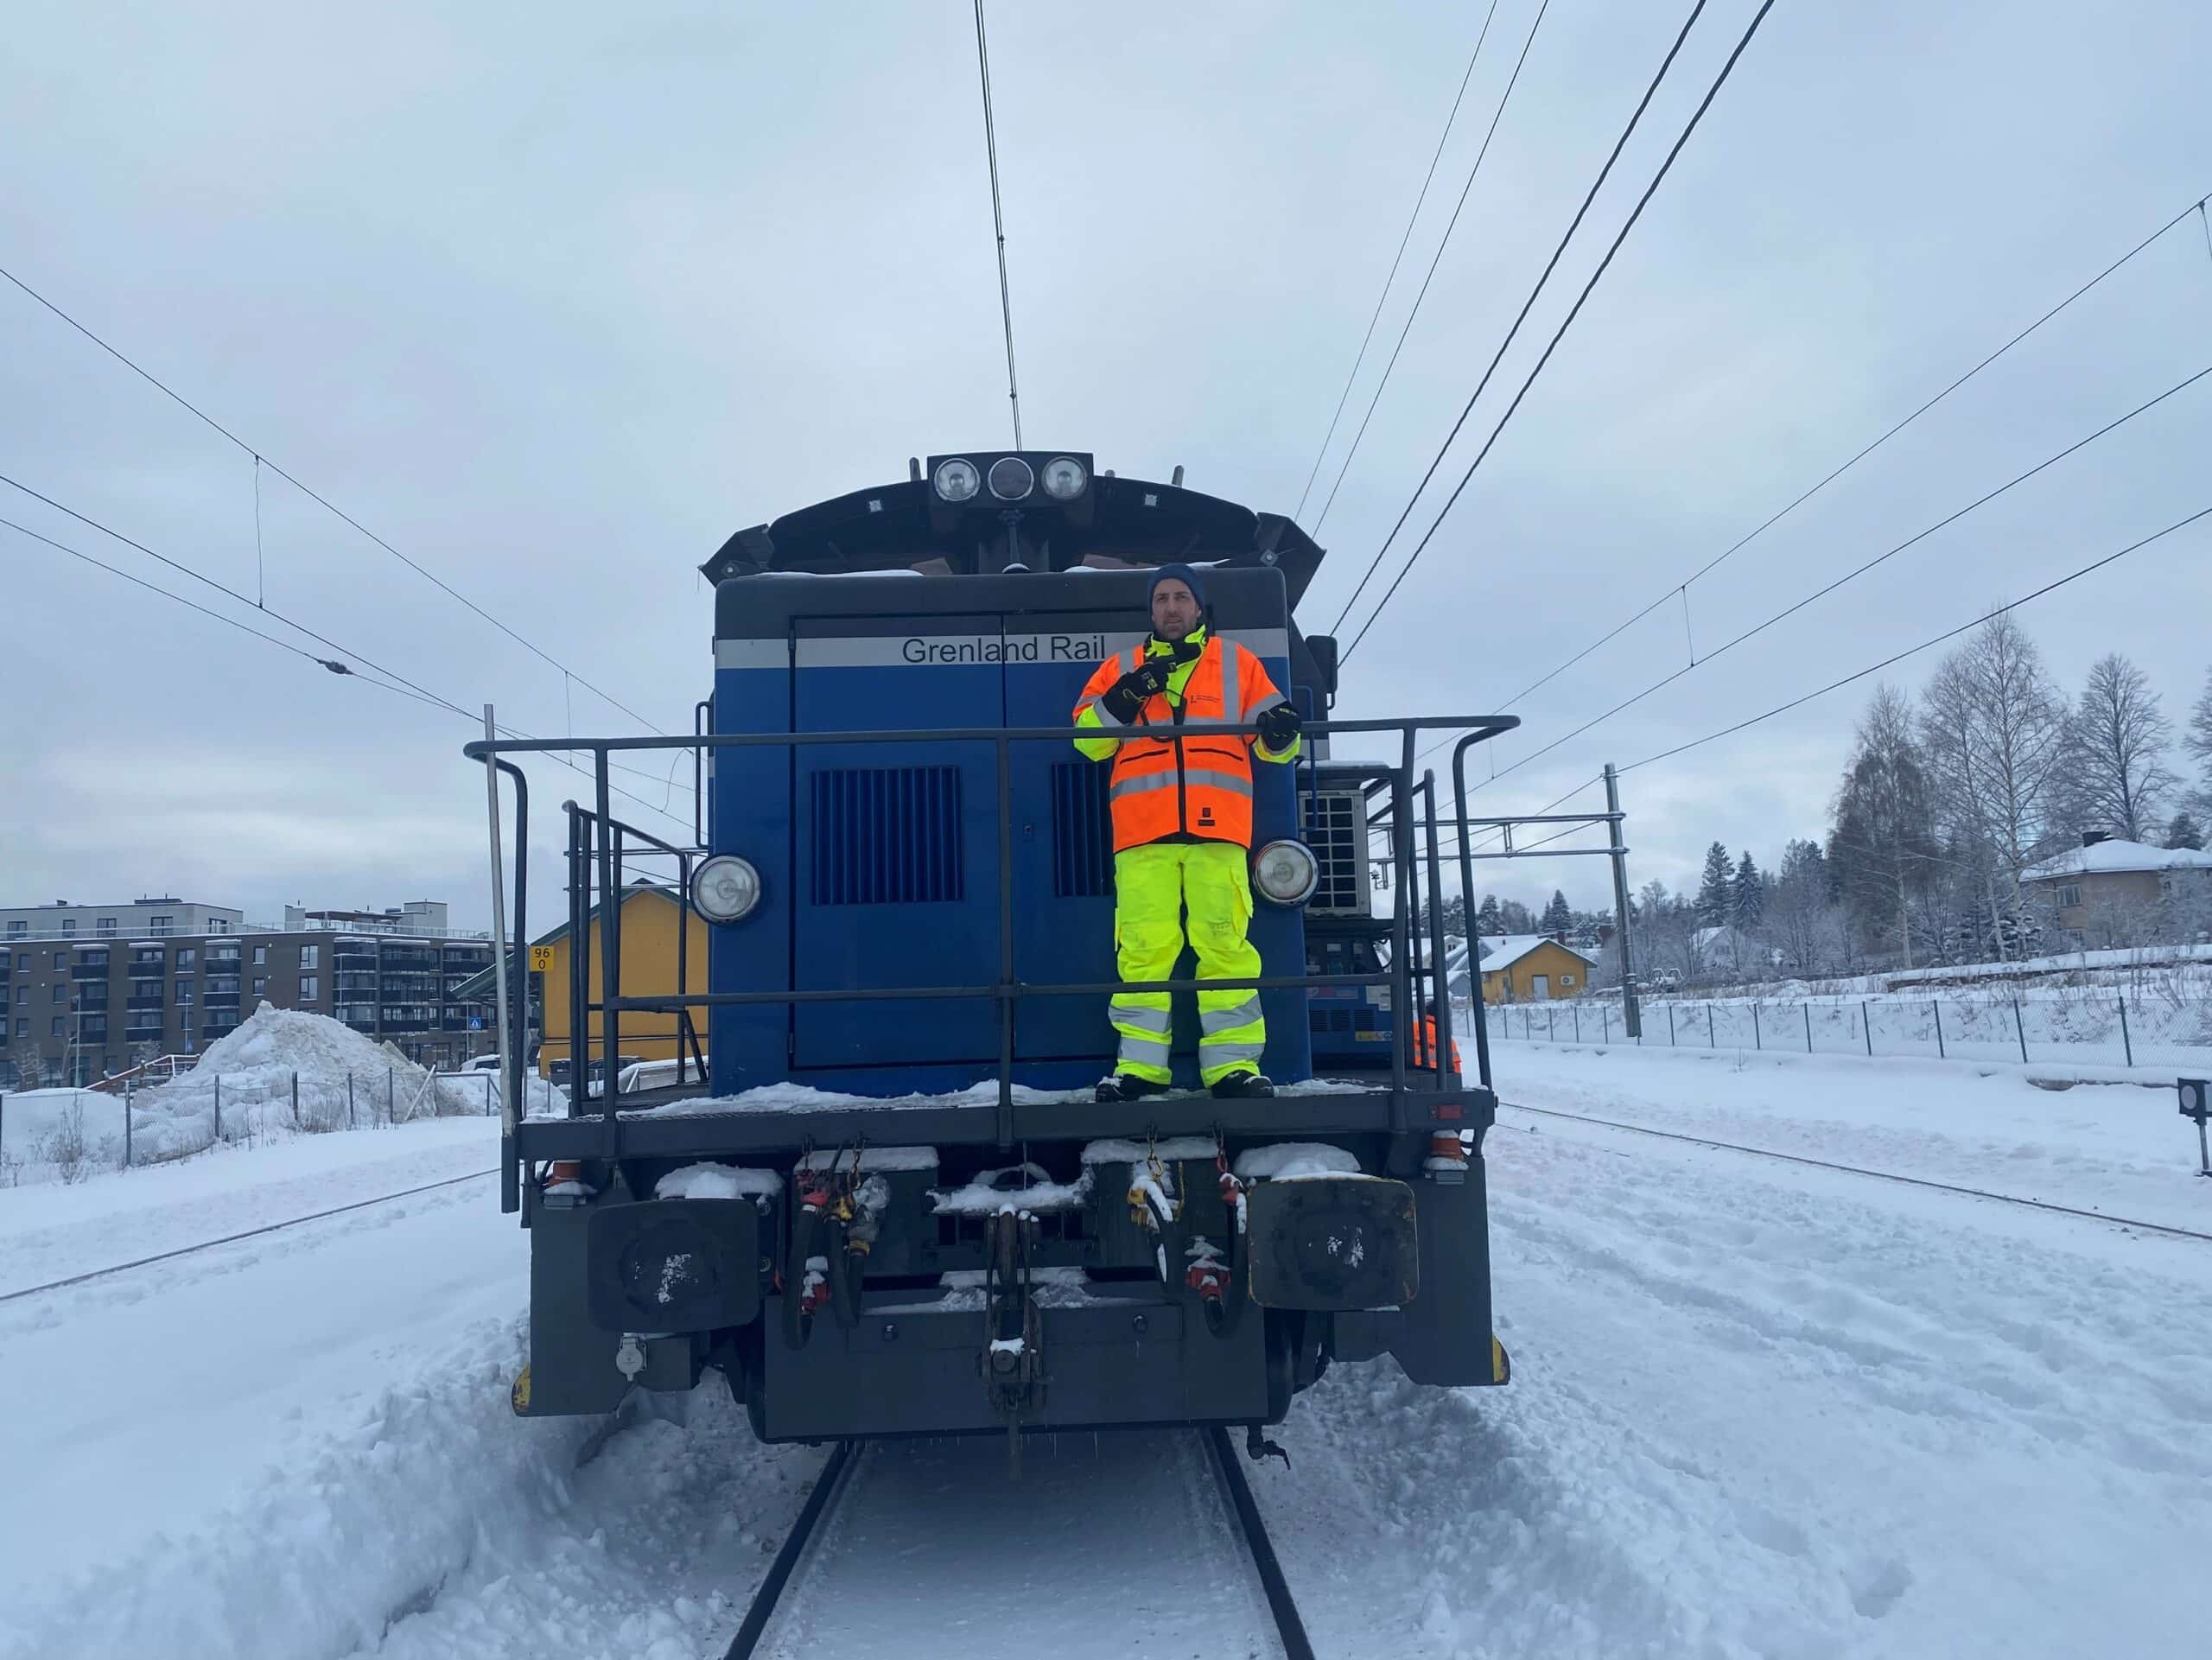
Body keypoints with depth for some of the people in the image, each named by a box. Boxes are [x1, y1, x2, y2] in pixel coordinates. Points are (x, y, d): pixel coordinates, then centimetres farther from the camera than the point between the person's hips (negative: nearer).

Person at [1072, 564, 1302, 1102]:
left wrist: (1279, 730, -7)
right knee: (1143, 946, -4)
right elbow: (1086, 738, 11)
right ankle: (1139, 1063, 2)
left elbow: (1271, 742, 17)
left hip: (1217, 827, 0)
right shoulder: (1122, 667, 21)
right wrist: (1128, 695, -5)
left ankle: (1234, 1062, -2)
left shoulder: (1236, 661, 19)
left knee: (1225, 944, -7)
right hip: (1143, 832, 1)